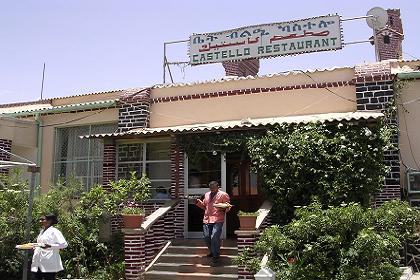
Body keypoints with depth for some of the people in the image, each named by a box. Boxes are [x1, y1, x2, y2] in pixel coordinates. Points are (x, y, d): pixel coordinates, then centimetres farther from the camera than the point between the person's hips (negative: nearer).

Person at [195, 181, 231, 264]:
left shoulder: (223, 195, 1)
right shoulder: (207, 195, 19)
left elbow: (228, 206, 1)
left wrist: (224, 209, -20)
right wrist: (198, 202, 10)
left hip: (218, 220, -6)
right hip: (207, 219, 6)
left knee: (214, 237, -14)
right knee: (206, 237, 7)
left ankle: (216, 256, 1)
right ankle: (212, 252, 31)